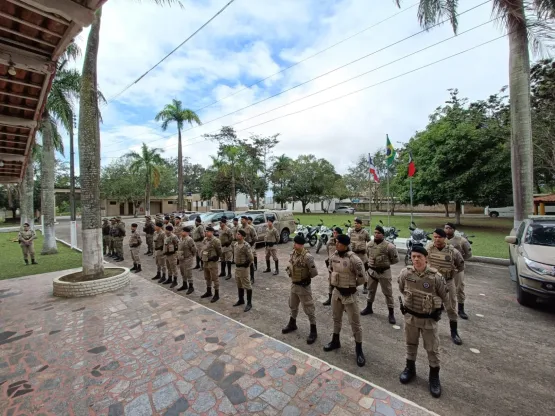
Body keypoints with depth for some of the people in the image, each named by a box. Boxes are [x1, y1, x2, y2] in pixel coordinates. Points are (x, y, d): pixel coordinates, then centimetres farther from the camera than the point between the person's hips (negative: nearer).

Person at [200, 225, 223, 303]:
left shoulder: (216, 241, -18)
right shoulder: (204, 240, 7)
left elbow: (219, 252, -14)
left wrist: (214, 258, -9)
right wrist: (201, 257, 13)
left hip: (212, 262, -8)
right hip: (205, 262, 8)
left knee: (215, 278, 0)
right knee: (207, 278, 20)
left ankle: (216, 294, 10)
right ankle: (208, 292, 36)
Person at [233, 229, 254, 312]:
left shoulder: (246, 245, -21)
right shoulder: (236, 245, 6)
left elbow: (251, 258, -23)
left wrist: (246, 265, -12)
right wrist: (237, 265, 15)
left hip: (243, 268, -9)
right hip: (237, 267, 9)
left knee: (247, 285, 1)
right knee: (239, 285, 21)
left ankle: (249, 303, 12)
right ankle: (241, 300, 37)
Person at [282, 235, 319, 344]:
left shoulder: (307, 257, -26)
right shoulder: (292, 253, -2)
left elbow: (314, 272, -22)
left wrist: (305, 277, -8)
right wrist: (290, 274, 2)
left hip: (303, 286, -8)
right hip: (293, 284, 8)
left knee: (308, 308, 5)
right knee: (293, 306, 24)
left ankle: (313, 331, 22)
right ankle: (292, 324, 46)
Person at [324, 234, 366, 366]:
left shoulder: (353, 259, -24)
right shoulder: (333, 256, -4)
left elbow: (362, 278, -16)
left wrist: (352, 284, -2)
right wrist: (333, 281, 9)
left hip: (349, 294, -6)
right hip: (336, 291, 7)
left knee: (355, 322, 6)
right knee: (336, 318, 23)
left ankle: (359, 350, 25)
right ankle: (335, 341, 43)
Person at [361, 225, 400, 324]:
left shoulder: (389, 246, -17)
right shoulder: (369, 244, -2)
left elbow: (395, 259, -6)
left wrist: (385, 263, -4)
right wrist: (368, 263, 4)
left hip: (384, 272, -5)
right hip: (372, 271, 5)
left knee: (388, 293, 6)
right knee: (371, 290, 20)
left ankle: (391, 313, 20)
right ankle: (369, 308, 37)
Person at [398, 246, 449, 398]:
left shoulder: (436, 277, -22)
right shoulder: (405, 273, -17)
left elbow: (445, 297, -3)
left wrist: (433, 305, 10)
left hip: (429, 319, -2)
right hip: (410, 316, 2)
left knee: (432, 349, 14)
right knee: (411, 344, 20)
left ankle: (434, 376, 35)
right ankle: (410, 368, 41)